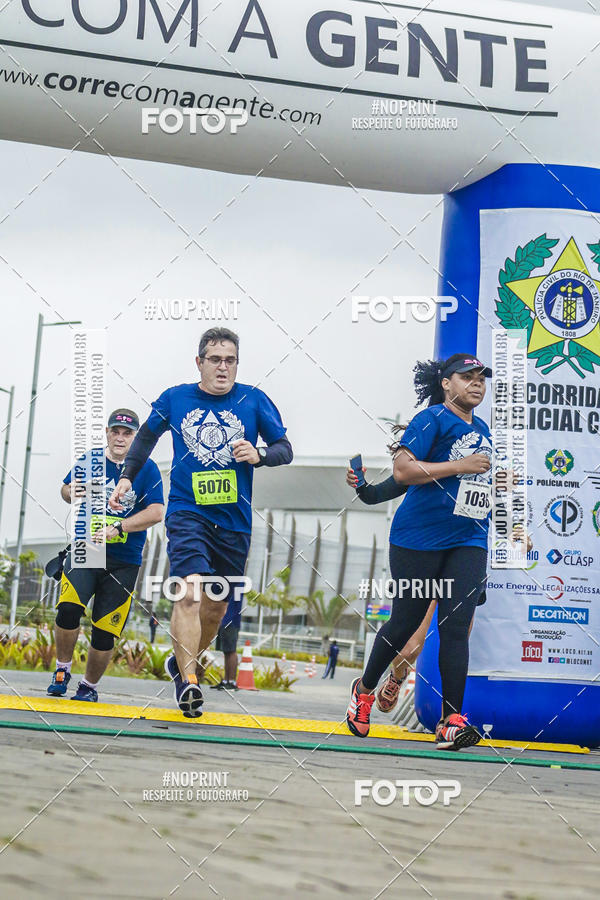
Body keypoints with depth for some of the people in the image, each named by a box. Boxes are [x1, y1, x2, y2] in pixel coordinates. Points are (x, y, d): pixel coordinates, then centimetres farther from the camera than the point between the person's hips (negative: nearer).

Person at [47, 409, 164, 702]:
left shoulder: (147, 469, -3)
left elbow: (156, 512, -12)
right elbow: (66, 488, 18)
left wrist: (117, 528, -23)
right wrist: (71, 493, -7)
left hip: (124, 562, -1)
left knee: (104, 632, -2)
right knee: (68, 609, -21)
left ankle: (89, 686, 20)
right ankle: (62, 670, 1)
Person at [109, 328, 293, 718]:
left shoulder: (254, 400, 2)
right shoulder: (174, 398, 4)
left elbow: (285, 449, 6)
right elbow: (147, 435, 22)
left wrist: (259, 455, -14)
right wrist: (127, 476, 17)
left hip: (234, 522, 2)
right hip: (187, 513, -2)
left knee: (216, 608, 12)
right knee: (190, 592, -23)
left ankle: (182, 661, 37)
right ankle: (188, 683, -25)